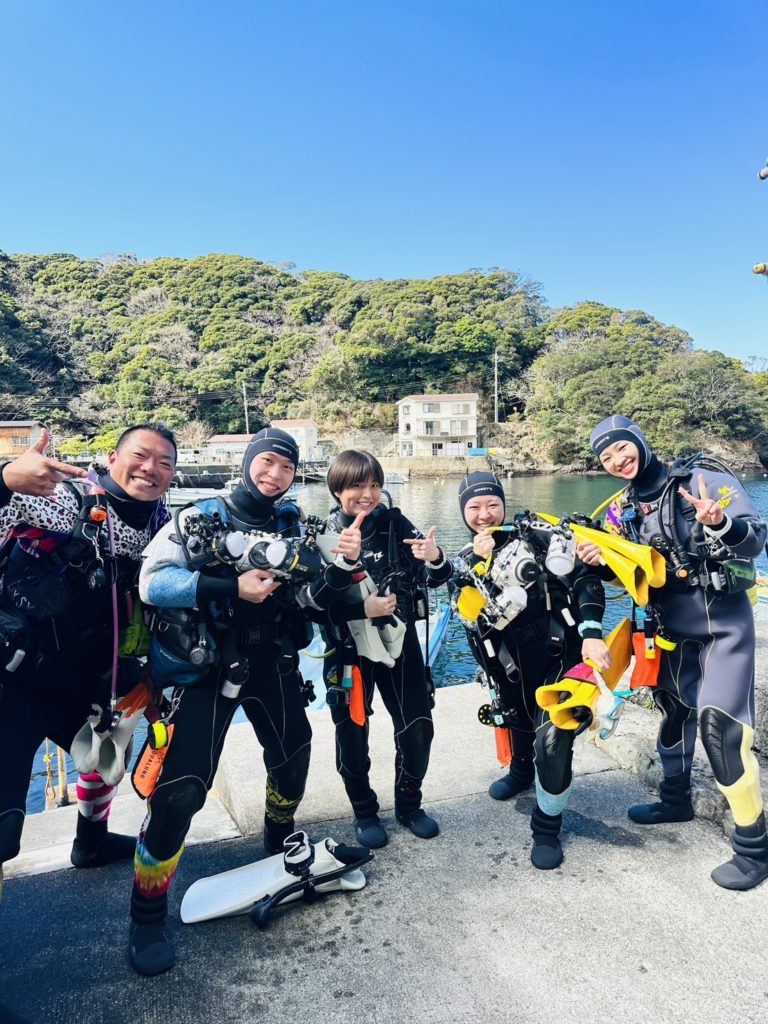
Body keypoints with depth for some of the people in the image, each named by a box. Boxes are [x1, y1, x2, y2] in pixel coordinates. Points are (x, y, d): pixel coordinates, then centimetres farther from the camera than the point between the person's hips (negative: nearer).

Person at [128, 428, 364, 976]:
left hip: (272, 663, 5)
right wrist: (233, 588, -25)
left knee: (293, 756, 19)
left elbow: (314, 597, -3)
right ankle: (147, 916, 13)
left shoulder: (293, 525, 3)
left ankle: (280, 841, 50)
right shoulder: (200, 517, -8)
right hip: (207, 666, -4)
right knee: (181, 788, -10)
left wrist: (343, 564, -23)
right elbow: (152, 582, -17)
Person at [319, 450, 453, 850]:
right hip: (349, 649, -1)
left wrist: (435, 560, -28)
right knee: (352, 736, 11)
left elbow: (431, 579, -6)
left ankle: (409, 805, 36)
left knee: (417, 728, 11)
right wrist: (362, 609, -21)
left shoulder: (395, 524, -5)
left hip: (400, 642, 2)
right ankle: (365, 813, 35)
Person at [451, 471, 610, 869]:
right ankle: (520, 772, 59)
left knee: (552, 740, -14)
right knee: (519, 724, 22)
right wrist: (479, 563, -16)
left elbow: (583, 577, -11)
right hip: (514, 669, 4)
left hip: (562, 654, -4)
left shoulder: (535, 533, -5)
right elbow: (474, 618, -7)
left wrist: (591, 633, -22)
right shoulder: (464, 562, 7)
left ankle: (547, 827, 12)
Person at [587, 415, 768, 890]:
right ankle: (676, 798, 41)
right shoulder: (623, 509, 5)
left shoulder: (702, 476, -12)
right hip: (671, 625, 6)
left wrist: (720, 524, -37)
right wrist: (601, 560, -12)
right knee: (674, 708, 19)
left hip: (723, 622, -6)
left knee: (719, 725, -12)